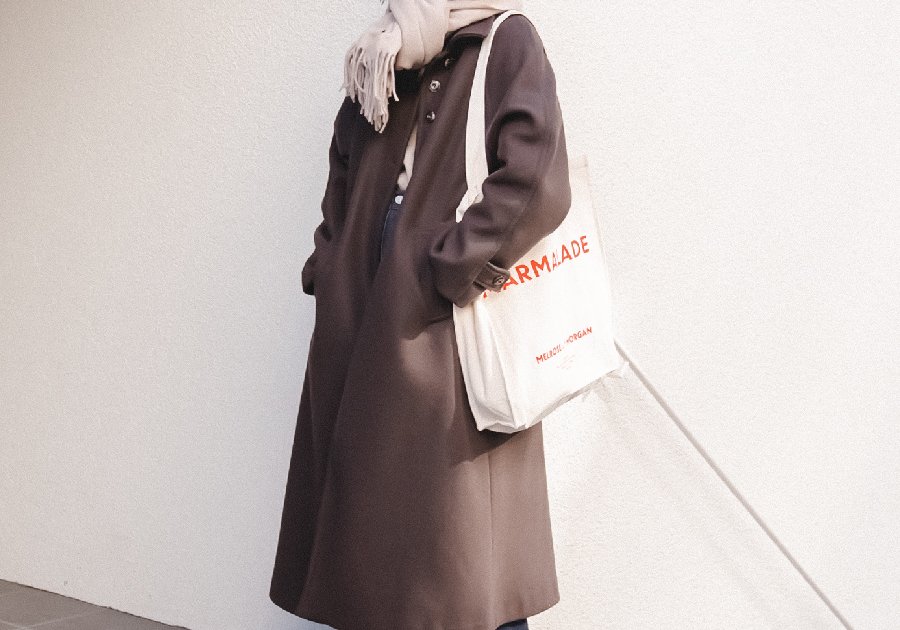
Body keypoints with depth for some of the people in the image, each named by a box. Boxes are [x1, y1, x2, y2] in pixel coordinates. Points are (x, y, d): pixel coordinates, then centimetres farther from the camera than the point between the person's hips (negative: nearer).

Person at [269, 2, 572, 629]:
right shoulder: (381, 68, 19)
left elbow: (536, 181, -15)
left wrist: (452, 271, -15)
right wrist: (328, 274, 8)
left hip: (450, 327, -6)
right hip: (365, 327, 7)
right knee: (366, 507, 9)